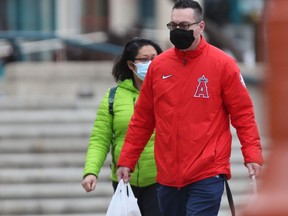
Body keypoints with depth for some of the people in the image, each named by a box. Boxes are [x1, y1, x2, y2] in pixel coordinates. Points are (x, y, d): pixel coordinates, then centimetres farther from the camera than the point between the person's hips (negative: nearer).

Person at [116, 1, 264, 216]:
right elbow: (142, 119, 13)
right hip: (167, 176, 5)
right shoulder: (158, 65, 8)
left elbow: (243, 114, -2)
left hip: (207, 176, -5)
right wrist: (126, 161, 10)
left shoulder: (223, 64, -3)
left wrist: (252, 155, -13)